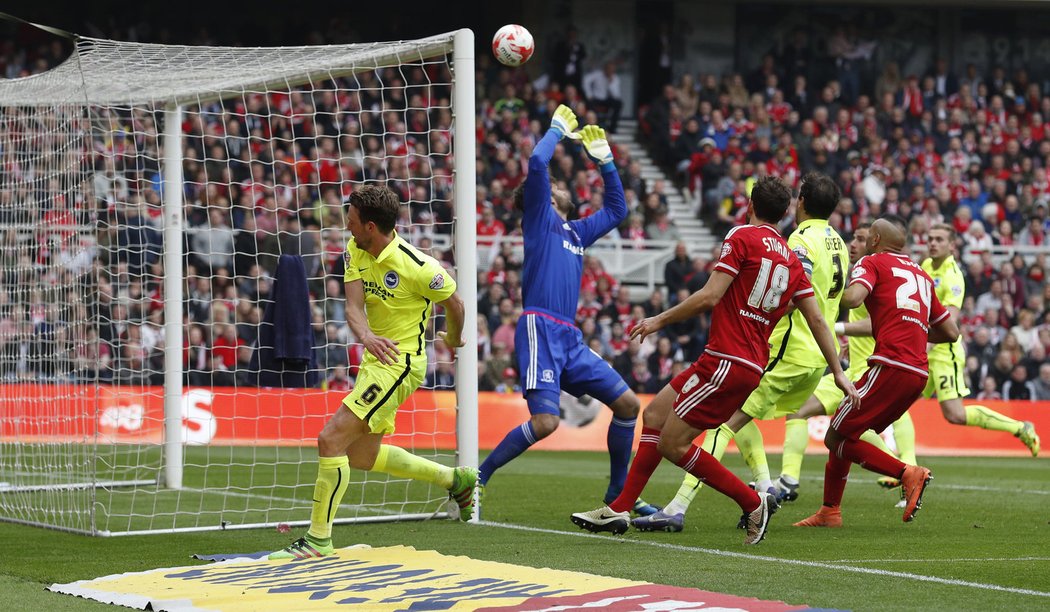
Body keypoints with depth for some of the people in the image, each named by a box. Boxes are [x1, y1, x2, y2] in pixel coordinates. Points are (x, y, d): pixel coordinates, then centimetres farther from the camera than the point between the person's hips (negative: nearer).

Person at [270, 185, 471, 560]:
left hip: (400, 364, -9)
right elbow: (354, 306, -10)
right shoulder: (355, 251, -2)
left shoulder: (417, 267, -22)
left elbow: (453, 302, -5)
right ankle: (456, 479, 34)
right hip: (377, 359, 9)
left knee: (330, 441, -16)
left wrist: (453, 339, 14)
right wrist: (365, 336, -33)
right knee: (361, 455, 19)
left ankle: (318, 539, -8)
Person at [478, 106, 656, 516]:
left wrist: (605, 161, 31)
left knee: (627, 403, 4)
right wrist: (558, 128, 8)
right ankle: (477, 478, -7)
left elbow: (617, 210, 38)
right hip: (539, 329, -8)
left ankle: (618, 492, 14)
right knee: (545, 421, -21)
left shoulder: (576, 232, 25)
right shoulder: (539, 215, 6)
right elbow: (537, 163, -7)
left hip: (569, 336, 8)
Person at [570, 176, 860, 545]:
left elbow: (710, 297, -15)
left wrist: (661, 320, -3)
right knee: (655, 414, 15)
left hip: (727, 361, -9)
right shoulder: (791, 259, 13)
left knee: (672, 443, -5)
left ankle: (753, 503, 0)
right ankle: (619, 509, 14)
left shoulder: (742, 237, -7)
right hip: (751, 365, 9)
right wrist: (838, 373, 14)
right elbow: (817, 321, 10)